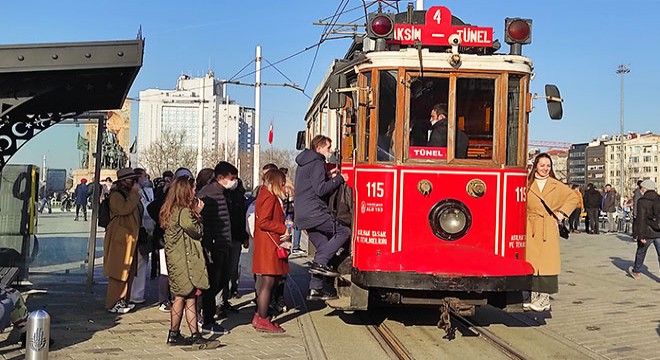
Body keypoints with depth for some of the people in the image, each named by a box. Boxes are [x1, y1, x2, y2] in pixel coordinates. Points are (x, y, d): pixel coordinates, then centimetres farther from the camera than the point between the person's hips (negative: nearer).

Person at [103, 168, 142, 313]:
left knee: (128, 272, 12)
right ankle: (113, 304, -1)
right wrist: (134, 193, -21)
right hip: (119, 240, -10)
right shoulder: (116, 195, -10)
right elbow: (124, 209, -28)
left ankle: (122, 300, 21)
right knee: (118, 272, -7)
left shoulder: (129, 195, 20)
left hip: (130, 239, 10)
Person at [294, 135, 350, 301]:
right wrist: (339, 179, -9)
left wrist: (328, 176, 16)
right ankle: (320, 263, -15)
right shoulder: (317, 163, -9)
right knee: (344, 231, -11)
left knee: (323, 247, 11)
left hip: (304, 215, 10)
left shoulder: (304, 164, 23)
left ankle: (315, 289, 9)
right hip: (314, 213, -10)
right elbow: (320, 190, -18)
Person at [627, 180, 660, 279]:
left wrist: (641, 235, -15)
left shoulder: (642, 201, -13)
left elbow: (641, 219, -17)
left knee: (641, 252, 17)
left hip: (647, 233, -4)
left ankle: (636, 272, 34)